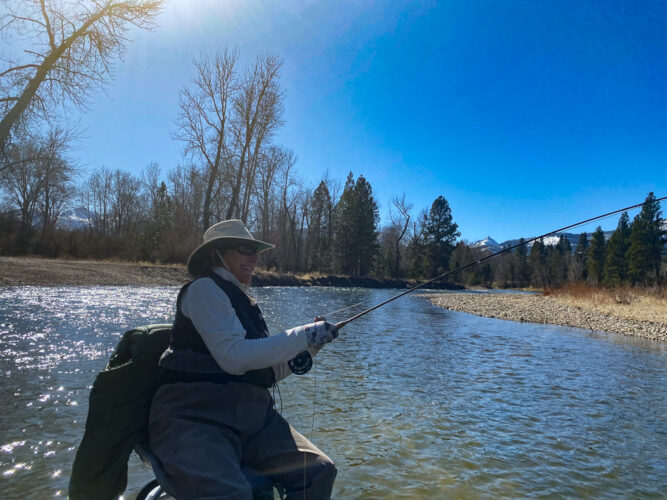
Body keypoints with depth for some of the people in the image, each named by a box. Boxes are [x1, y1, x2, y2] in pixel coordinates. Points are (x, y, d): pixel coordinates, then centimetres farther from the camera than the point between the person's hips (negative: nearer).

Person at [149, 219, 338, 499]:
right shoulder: (205, 288, -4)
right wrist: (304, 336, -13)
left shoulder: (243, 301, 18)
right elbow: (233, 357, -17)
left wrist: (303, 351, 2)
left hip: (252, 416, 8)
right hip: (196, 415, -7)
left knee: (319, 470, -7)